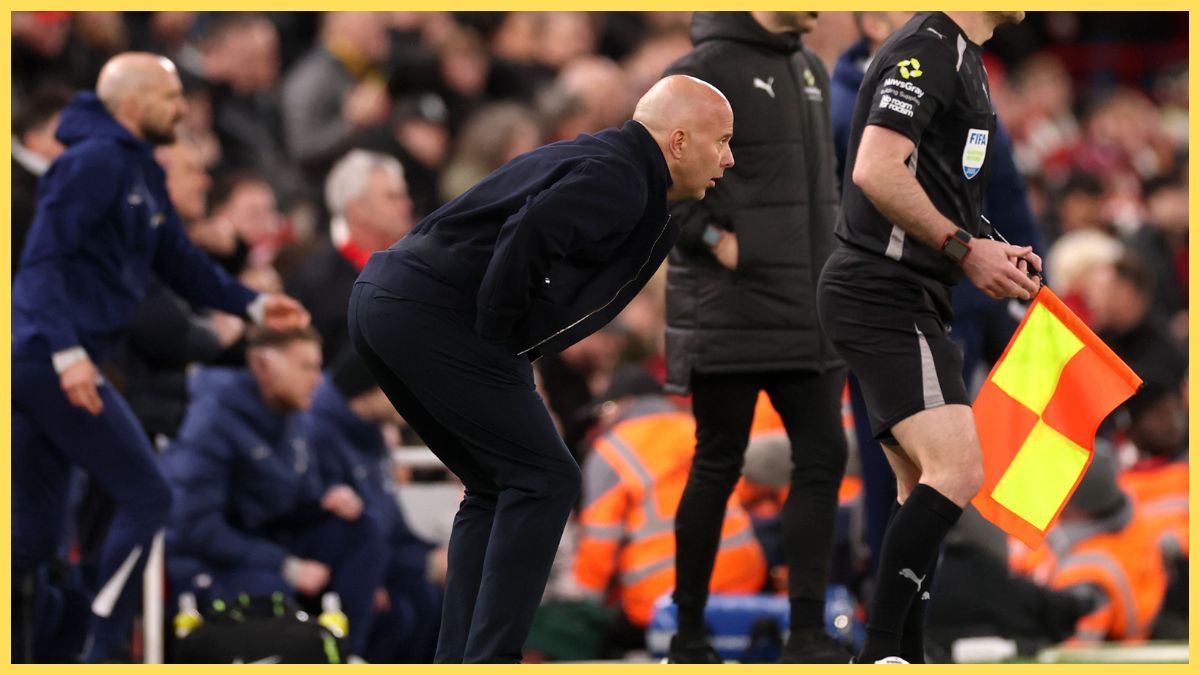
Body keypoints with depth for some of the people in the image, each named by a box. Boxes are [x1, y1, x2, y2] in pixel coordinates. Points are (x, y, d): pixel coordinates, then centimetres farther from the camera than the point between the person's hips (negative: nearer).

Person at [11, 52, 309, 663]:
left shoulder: (142, 173, 19)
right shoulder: (94, 162, -11)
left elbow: (180, 263, 26)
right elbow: (43, 260, -18)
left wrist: (252, 305, 14)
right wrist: (68, 351, -27)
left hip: (43, 364, 10)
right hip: (49, 359, -10)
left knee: (33, 538, 10)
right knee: (146, 498, -6)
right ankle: (101, 655, -5)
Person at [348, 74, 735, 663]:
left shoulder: (603, 164, 22)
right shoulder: (618, 179, -10)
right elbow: (531, 232, -26)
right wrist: (495, 335, -15)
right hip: (433, 315, -10)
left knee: (496, 489, 17)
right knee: (542, 481, -6)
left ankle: (456, 664, 13)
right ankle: (490, 664, -10)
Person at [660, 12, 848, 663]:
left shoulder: (810, 71, 14)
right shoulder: (705, 71, -10)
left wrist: (824, 248, 14)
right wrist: (714, 239, -15)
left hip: (807, 308, 7)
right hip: (732, 310, -7)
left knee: (823, 457, 0)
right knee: (718, 467, 1)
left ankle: (808, 632, 3)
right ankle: (689, 631, 13)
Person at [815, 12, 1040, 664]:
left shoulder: (962, 56, 19)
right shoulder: (929, 48, -14)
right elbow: (876, 171, -25)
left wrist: (992, 253, 17)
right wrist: (963, 249, -20)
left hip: (904, 304, 11)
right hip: (883, 297, -11)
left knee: (925, 488, 13)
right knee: (956, 470, -20)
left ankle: (903, 656, 18)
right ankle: (877, 654, -19)